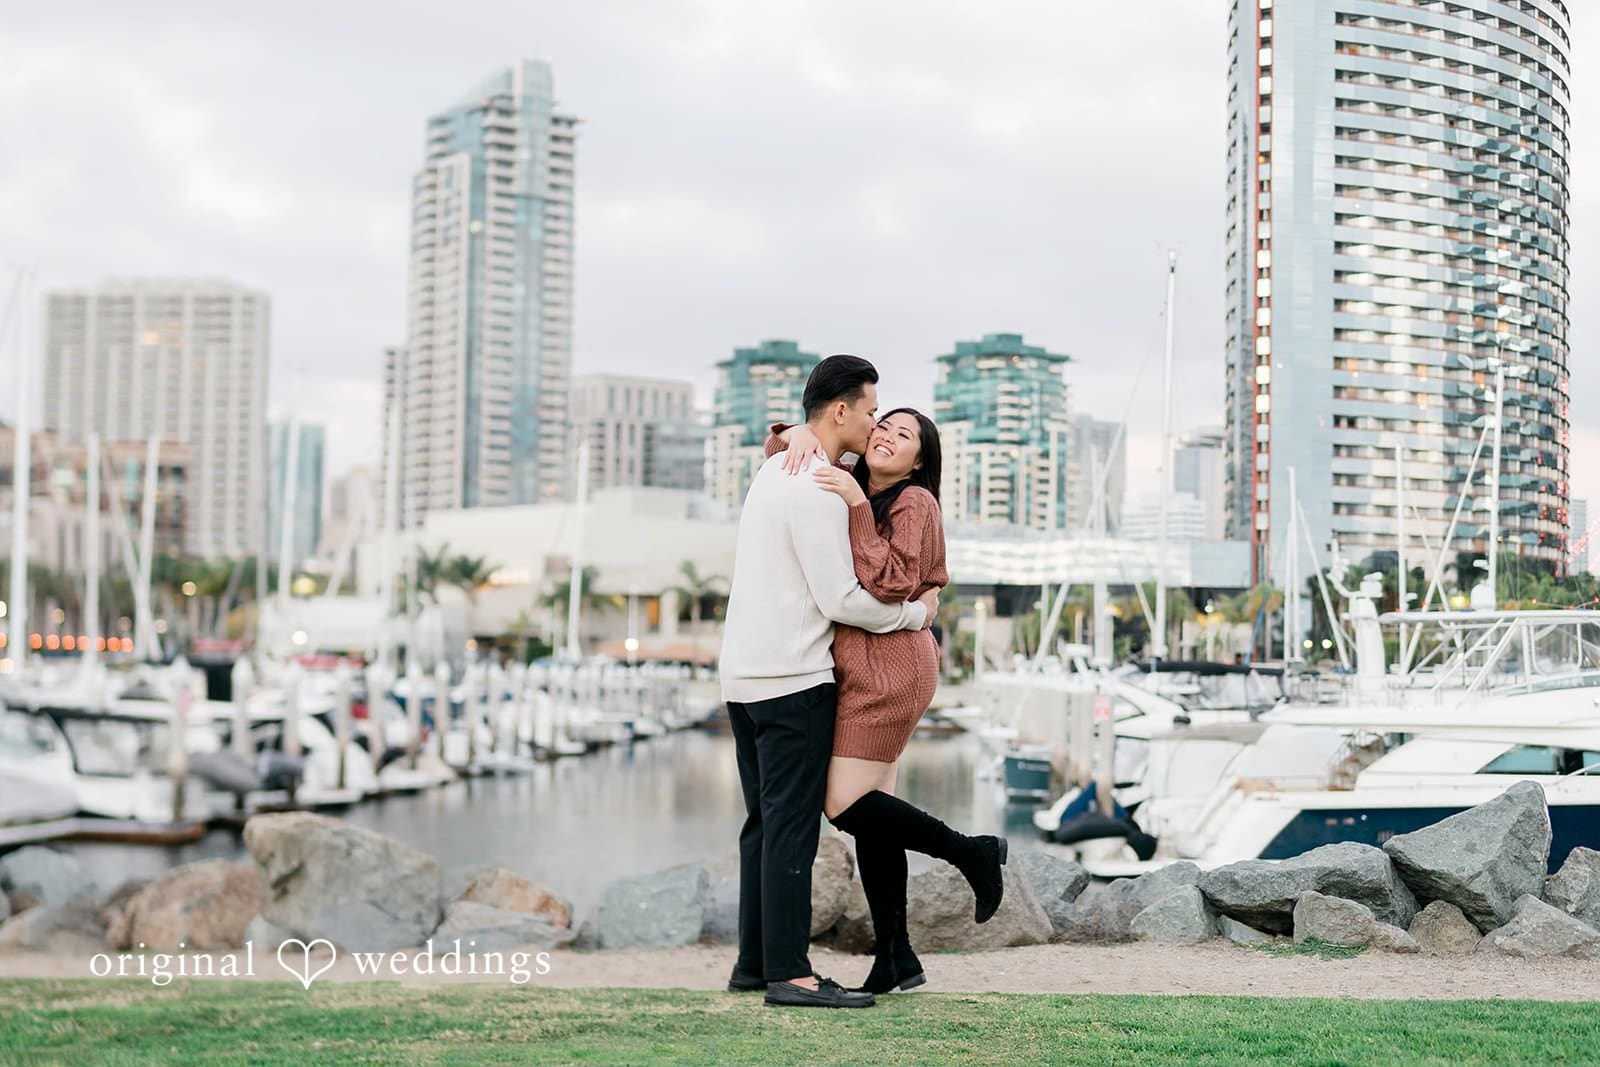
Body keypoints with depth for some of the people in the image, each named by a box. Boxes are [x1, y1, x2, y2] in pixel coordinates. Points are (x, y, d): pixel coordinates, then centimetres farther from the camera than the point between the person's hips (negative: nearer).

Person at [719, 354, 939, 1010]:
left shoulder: (777, 470, 16)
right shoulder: (817, 490, -15)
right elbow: (841, 600, -16)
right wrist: (918, 613, -1)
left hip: (745, 675, 10)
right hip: (794, 678, -10)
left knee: (766, 823, 12)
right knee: (792, 826, -8)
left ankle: (754, 962, 16)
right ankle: (787, 973, -8)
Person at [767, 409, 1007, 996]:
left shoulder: (914, 502, -8)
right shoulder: (851, 488, 15)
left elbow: (892, 583, -20)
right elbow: (776, 450, 19)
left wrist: (858, 506, -21)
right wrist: (797, 435, -3)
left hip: (886, 666, -8)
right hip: (860, 668, 8)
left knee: (845, 805, -12)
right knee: (869, 811, 6)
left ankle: (973, 852, 3)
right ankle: (896, 958, 9)